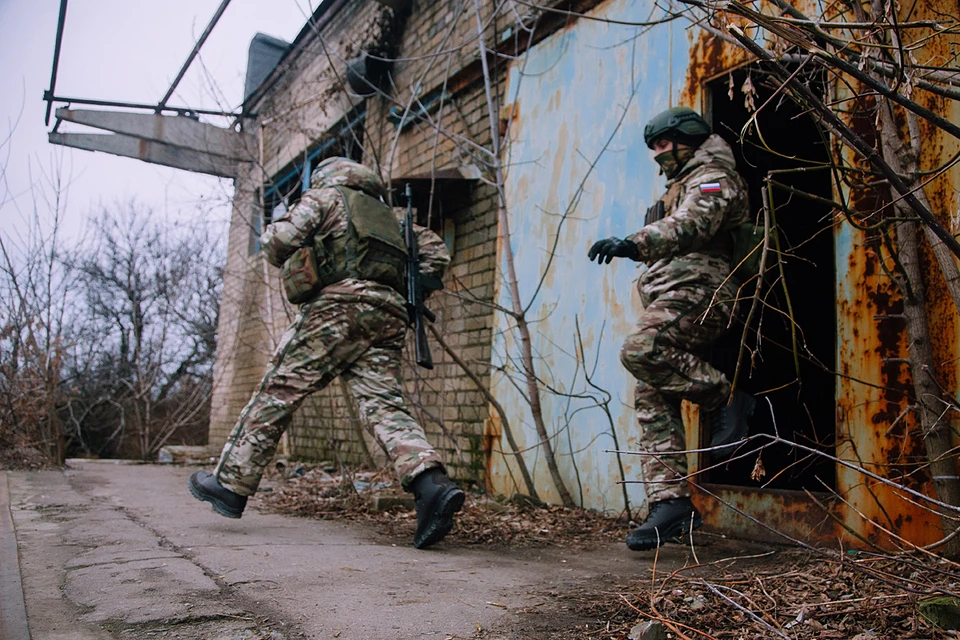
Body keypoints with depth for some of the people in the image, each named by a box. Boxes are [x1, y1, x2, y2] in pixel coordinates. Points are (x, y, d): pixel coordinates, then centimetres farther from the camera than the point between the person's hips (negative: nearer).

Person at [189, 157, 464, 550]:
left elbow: (281, 240, 0)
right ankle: (431, 485, -27)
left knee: (278, 392, 2)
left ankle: (231, 483, 8)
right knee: (384, 406, -6)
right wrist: (409, 290, 25)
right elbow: (436, 252, 26)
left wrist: (272, 239, 22)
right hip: (388, 317, 5)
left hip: (338, 305, -5)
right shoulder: (389, 216, 34)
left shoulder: (325, 197, 16)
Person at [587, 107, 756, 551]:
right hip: (671, 298, 9)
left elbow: (692, 224, -19)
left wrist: (635, 243, -33)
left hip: (697, 291, -9)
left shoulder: (712, 178, 3)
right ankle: (669, 501, -5)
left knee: (640, 351, -32)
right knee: (652, 398, -3)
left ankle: (725, 399, -14)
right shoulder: (679, 187, 34)